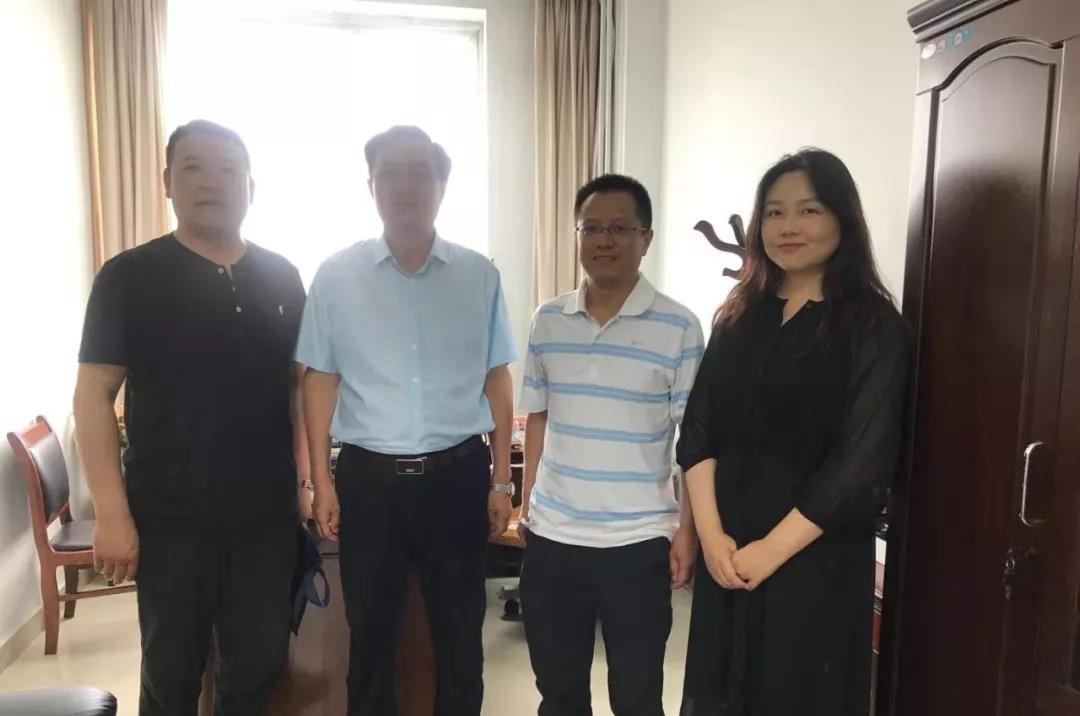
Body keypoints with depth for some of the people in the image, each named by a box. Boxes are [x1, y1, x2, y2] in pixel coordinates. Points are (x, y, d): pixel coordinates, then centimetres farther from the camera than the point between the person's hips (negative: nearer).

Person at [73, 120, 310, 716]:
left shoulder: (281, 278, 4)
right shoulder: (129, 277, -5)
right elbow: (94, 394, -7)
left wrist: (309, 475, 3)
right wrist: (112, 513, -13)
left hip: (267, 512, 3)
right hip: (171, 516, -2)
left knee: (260, 662, 15)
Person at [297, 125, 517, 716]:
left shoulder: (478, 275, 0)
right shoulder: (336, 275, -1)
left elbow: (497, 380, 3)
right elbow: (320, 380, 3)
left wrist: (501, 480, 2)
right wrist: (322, 481, 0)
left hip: (458, 473, 1)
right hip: (369, 476, 0)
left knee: (460, 630, 15)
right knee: (371, 630, 15)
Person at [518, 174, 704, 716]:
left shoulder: (678, 328, -8)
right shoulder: (547, 321, 3)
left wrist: (689, 528, -7)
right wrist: (526, 502, 10)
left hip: (638, 542, -3)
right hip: (550, 537, 4)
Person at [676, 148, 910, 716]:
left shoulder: (874, 326, -8)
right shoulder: (739, 316, 6)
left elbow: (863, 461, -14)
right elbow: (698, 429, 1)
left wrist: (774, 548, -15)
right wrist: (710, 533, -10)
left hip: (815, 557, -4)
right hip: (726, 552, 4)